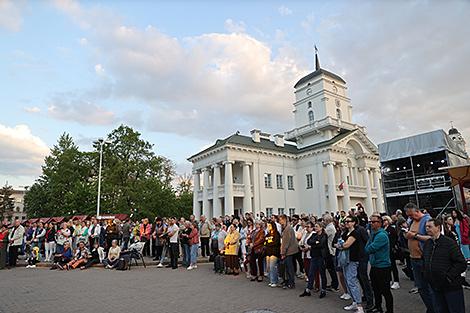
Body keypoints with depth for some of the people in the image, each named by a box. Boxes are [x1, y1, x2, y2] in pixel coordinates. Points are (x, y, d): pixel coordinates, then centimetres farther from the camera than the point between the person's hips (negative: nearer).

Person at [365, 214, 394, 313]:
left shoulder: (382, 235, -22)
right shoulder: (373, 233, 8)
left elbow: (369, 249, -24)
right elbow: (367, 249, 13)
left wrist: (368, 248, -5)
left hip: (382, 267, -9)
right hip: (374, 266, 9)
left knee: (385, 291, 2)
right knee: (376, 289, 20)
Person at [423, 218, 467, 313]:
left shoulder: (449, 243, -13)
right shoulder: (427, 243, 7)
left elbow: (461, 263, -16)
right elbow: (425, 261, 20)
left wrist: (449, 276, -18)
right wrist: (427, 275, 7)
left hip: (452, 287, -6)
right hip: (436, 287, 6)